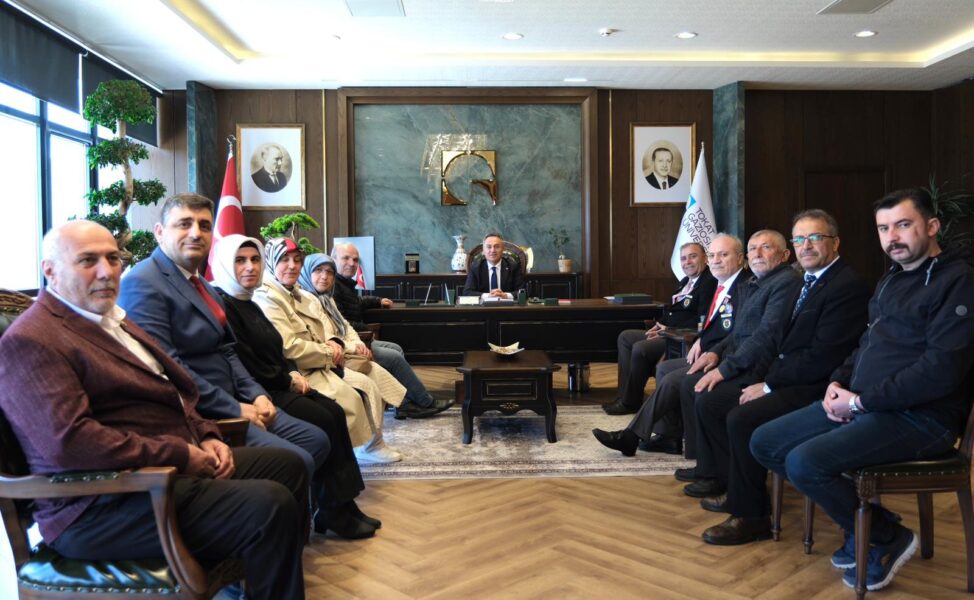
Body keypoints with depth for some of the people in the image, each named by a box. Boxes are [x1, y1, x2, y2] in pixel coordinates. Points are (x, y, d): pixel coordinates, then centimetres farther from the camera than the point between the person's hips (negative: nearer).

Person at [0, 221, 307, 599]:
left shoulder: (112, 320, 18)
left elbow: (170, 393, 22)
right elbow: (69, 441, -26)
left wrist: (206, 438, 4)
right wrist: (180, 456, -21)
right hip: (103, 504, -10)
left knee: (286, 464, 12)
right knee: (271, 506, -25)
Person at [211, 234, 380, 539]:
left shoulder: (248, 304, 16)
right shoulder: (223, 305, -14)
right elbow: (248, 367, -19)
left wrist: (293, 373, 1)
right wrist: (288, 380, -9)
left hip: (278, 385, 9)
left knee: (334, 412, -7)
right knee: (323, 421, -17)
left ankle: (344, 504, -4)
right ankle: (333, 512, -4)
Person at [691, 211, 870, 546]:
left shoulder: (848, 287, -15)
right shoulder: (807, 284, 16)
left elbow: (822, 358, -22)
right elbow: (777, 342, 16)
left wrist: (768, 386, -16)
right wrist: (726, 369, 4)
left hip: (815, 388, -10)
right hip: (781, 377, 10)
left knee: (741, 418, -27)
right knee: (709, 400, 5)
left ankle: (750, 516, -9)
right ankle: (735, 489, 16)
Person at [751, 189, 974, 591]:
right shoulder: (890, 280, 17)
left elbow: (941, 370, -22)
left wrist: (862, 400, -17)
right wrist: (839, 382, 4)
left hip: (920, 417, -9)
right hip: (864, 405, 9)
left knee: (804, 462, -26)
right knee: (764, 443, 1)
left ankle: (887, 536, 1)